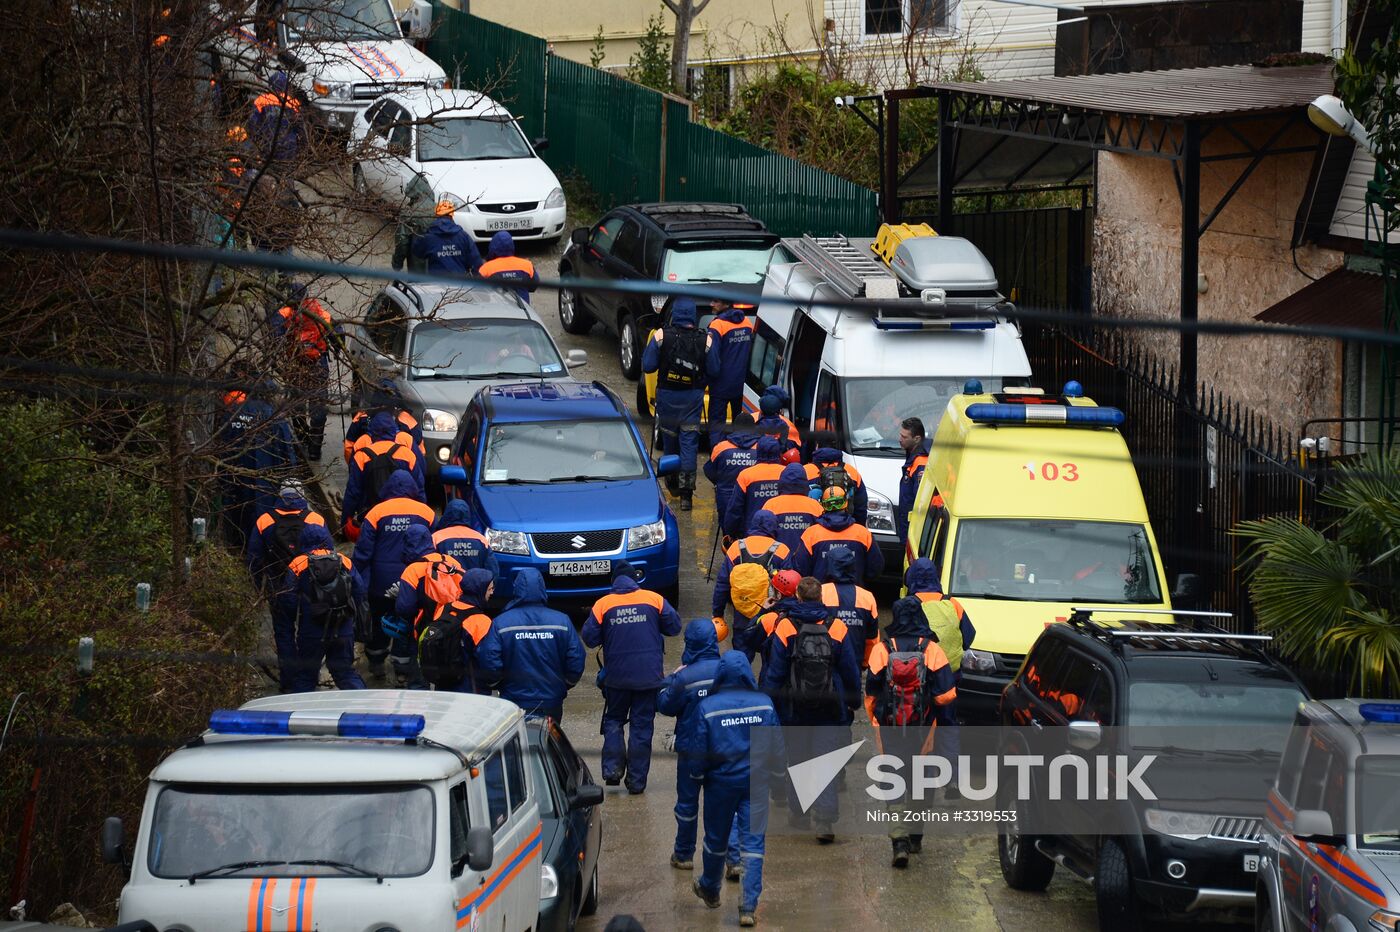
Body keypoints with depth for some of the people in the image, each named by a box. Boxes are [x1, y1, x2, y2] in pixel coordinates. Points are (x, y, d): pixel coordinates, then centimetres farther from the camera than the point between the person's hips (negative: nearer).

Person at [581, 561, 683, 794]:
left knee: (613, 721, 17)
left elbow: (589, 638, -4)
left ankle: (612, 768, 1)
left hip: (616, 677, 0)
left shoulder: (603, 604, -4)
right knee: (642, 726, 7)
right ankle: (637, 780, 6)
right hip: (648, 676, 0)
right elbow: (674, 627, 1)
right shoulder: (654, 600, -3)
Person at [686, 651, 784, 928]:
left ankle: (710, 890, 41)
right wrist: (772, 770, 19)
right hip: (756, 782, 0)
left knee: (716, 839, 18)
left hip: (720, 782, 0)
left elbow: (697, 751, -7)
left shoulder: (706, 707, -13)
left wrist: (697, 776, 11)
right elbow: (777, 746, 1)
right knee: (753, 841, 2)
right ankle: (749, 906, -5)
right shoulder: (764, 704, -8)